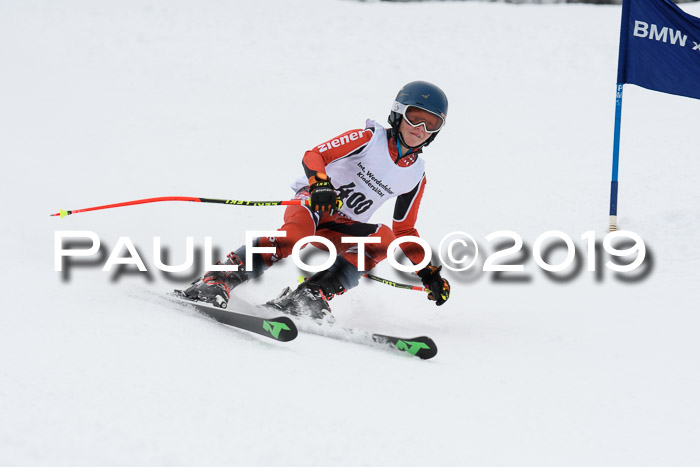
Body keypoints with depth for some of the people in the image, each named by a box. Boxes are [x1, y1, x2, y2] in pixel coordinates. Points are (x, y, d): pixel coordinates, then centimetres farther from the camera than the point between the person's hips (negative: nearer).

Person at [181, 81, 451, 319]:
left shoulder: (416, 176, 9)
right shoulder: (370, 139, -5)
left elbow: (404, 231, 18)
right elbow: (314, 156, -13)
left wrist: (428, 273, 9)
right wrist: (320, 185, -35)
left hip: (341, 229, 5)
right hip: (312, 204, -4)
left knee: (384, 238, -27)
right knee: (296, 233, -39)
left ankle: (310, 296, -34)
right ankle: (220, 279, -43)